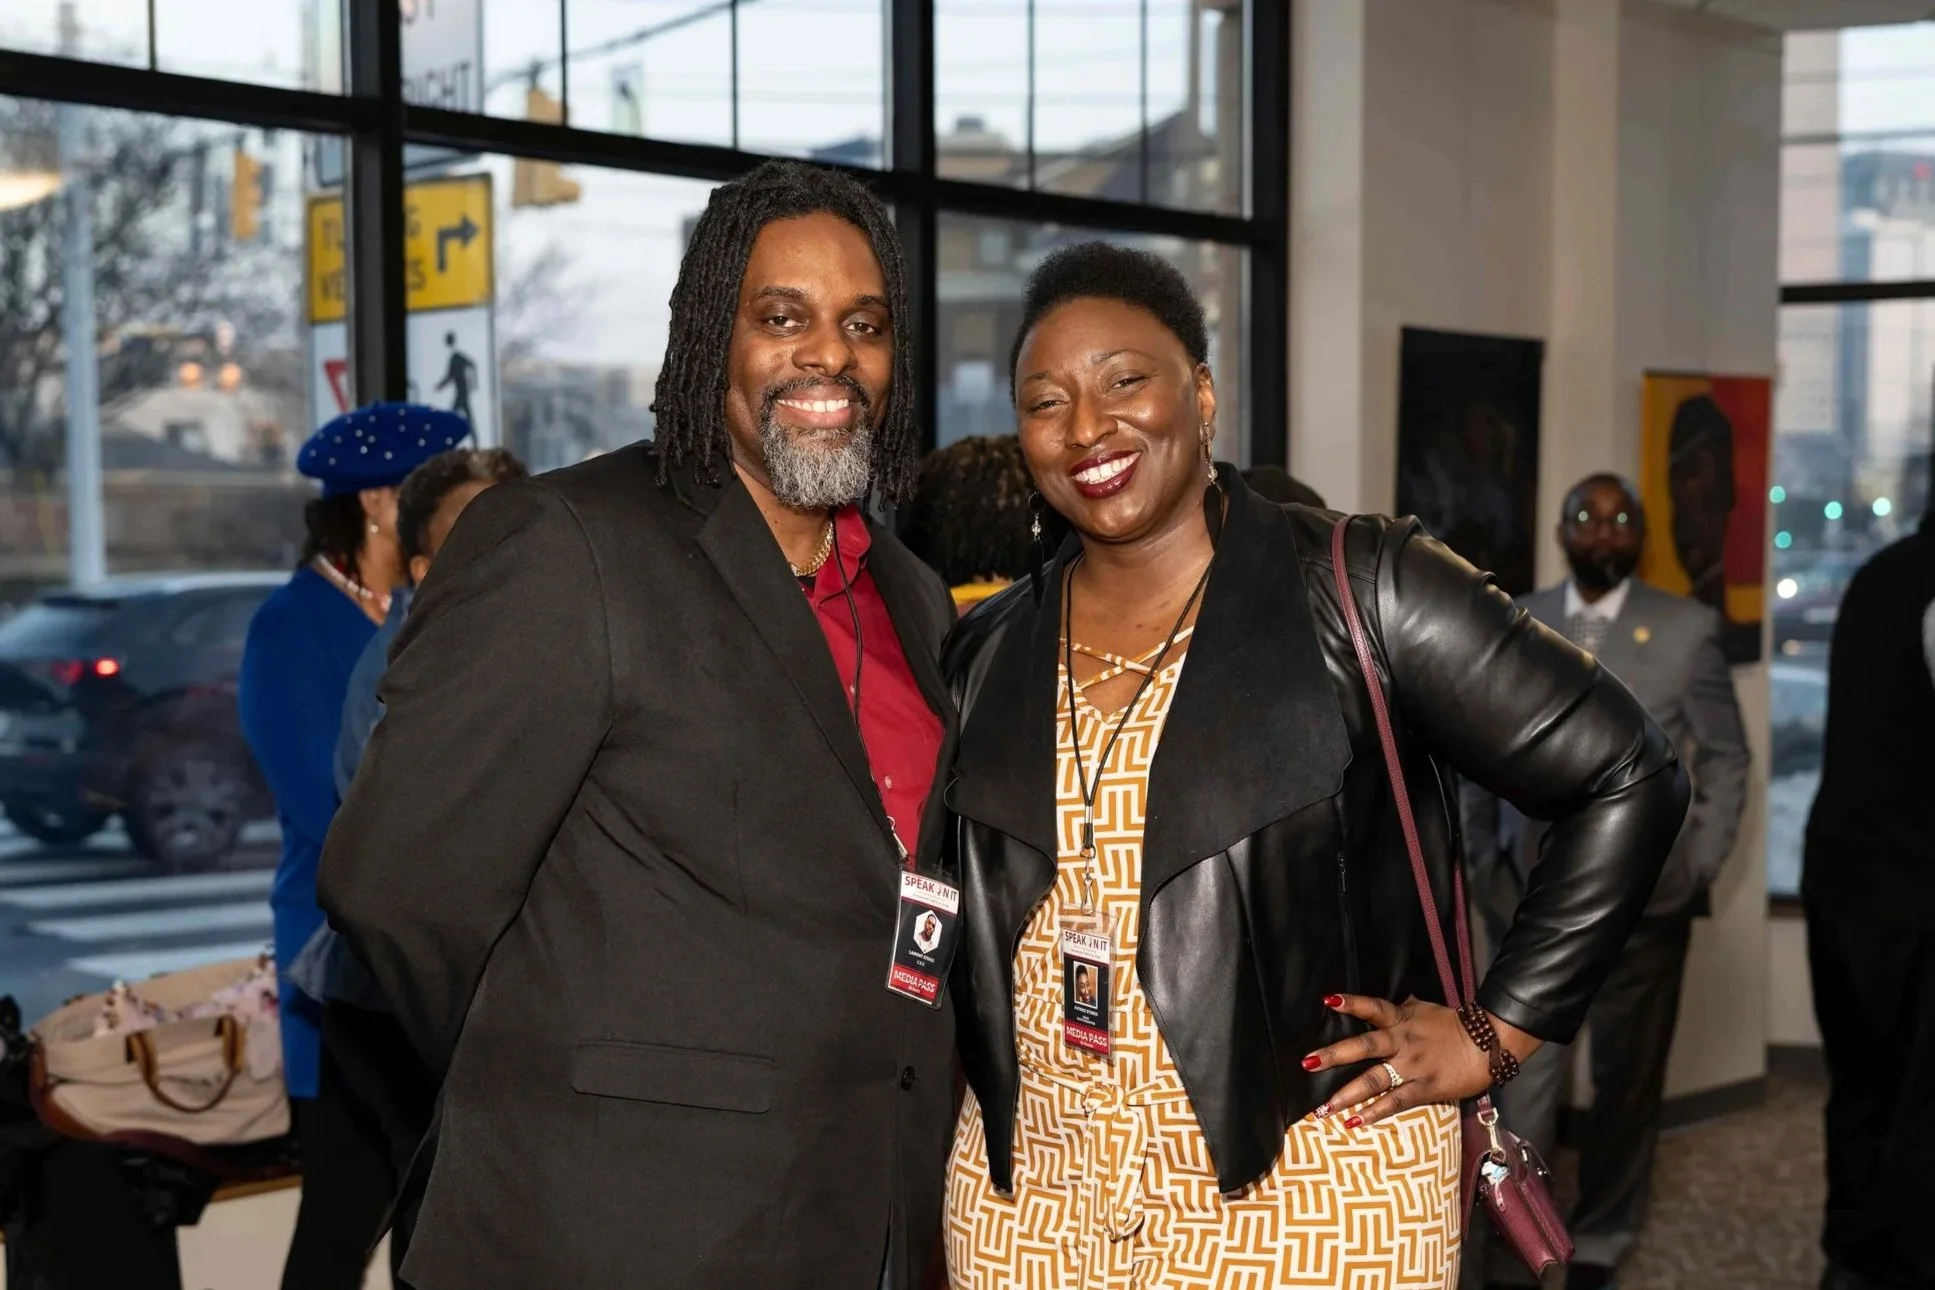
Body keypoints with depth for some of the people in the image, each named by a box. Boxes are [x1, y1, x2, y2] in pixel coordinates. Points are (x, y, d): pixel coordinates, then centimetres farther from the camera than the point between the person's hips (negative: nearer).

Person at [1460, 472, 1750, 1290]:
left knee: (1627, 1084, 11)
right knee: (1522, 1091, -2)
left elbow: (1726, 760, 4)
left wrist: (1698, 868, -5)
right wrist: (1486, 870, 2)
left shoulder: (1689, 628, 1)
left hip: (1643, 896, 0)